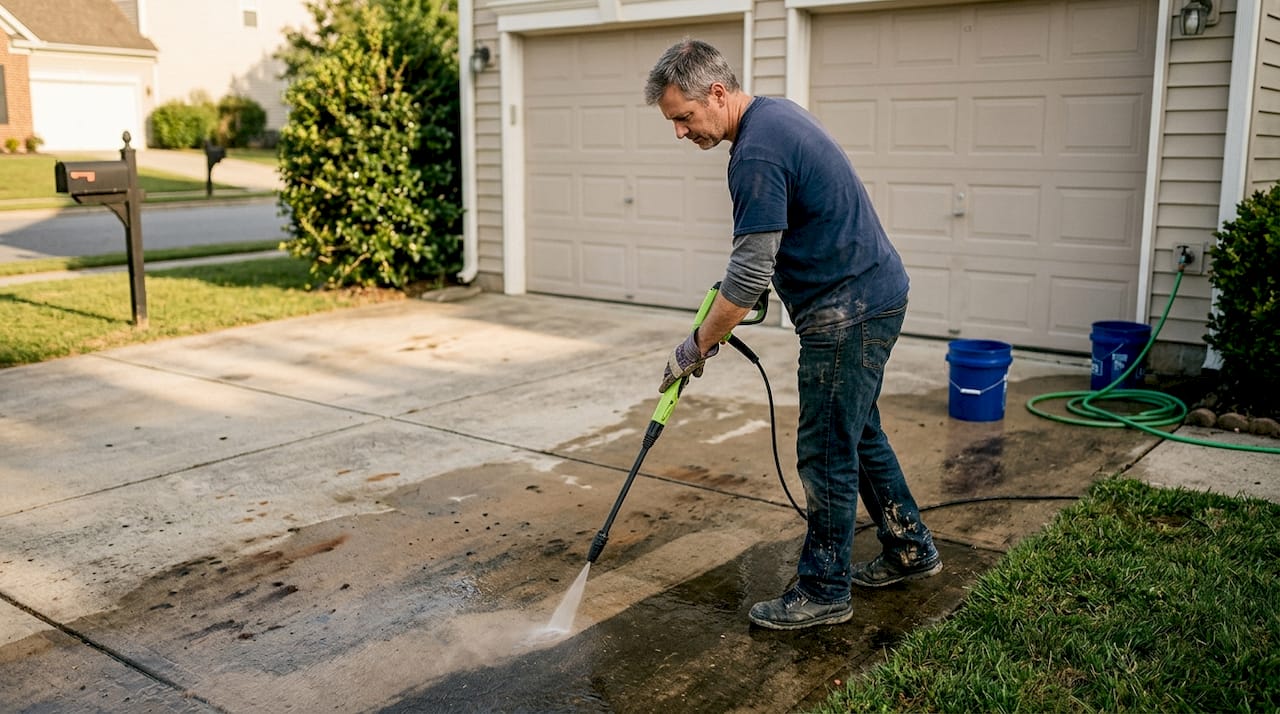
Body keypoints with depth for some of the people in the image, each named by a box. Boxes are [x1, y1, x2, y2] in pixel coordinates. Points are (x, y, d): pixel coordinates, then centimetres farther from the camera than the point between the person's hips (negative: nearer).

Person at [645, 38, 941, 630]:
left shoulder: (756, 154, -23)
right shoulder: (776, 114, 10)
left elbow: (748, 275, -23)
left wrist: (698, 346, -13)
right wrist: (760, 277, 15)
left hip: (849, 311, -11)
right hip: (874, 294, 11)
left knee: (826, 451, -1)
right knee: (858, 432, 20)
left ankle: (824, 591, 11)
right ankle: (909, 549, 34)